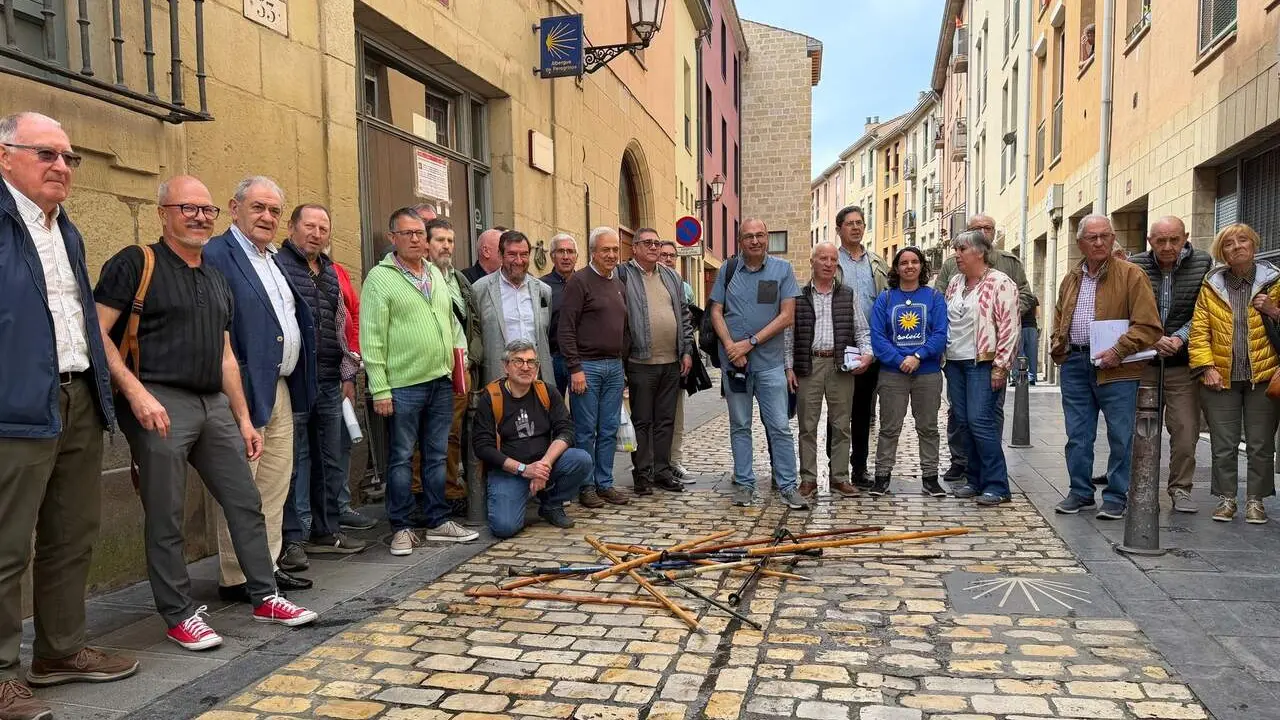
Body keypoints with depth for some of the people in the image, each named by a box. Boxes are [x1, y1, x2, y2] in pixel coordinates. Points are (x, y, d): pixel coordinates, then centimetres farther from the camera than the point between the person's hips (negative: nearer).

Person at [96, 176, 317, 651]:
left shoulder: (217, 279, 18)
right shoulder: (136, 264, -3)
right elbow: (97, 331, -11)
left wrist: (244, 419, 17)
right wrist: (135, 390, -20)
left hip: (215, 405, 7)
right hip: (160, 405, -7)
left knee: (246, 502, 8)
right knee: (165, 517, 2)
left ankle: (265, 596, 20)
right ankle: (180, 615, 15)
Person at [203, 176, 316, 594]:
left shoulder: (275, 260, 18)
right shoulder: (216, 256, -10)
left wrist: (297, 383, 16)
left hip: (281, 389, 9)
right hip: (245, 390, -9)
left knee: (276, 485, 15)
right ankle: (235, 578, 11)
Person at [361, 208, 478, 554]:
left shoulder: (435, 274, 14)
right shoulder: (380, 278, -7)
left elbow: (451, 321, 23)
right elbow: (372, 338, -11)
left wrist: (461, 352, 11)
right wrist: (379, 389, -15)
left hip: (441, 381, 6)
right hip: (403, 386, -6)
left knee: (437, 456, 13)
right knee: (402, 458, 4)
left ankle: (438, 522, 23)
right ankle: (402, 528, 14)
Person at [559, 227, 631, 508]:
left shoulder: (619, 284, 15)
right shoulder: (579, 281, -7)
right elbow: (566, 329, -11)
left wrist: (623, 361, 14)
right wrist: (575, 368, -16)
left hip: (614, 366, 7)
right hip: (587, 366, -7)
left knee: (609, 430, 10)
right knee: (586, 430, 1)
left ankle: (605, 483, 20)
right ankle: (586, 487, 10)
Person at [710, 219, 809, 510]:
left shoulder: (783, 269, 0)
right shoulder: (728, 269, 5)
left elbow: (787, 316, -6)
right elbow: (716, 312, 4)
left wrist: (750, 342, -11)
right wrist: (731, 346, -10)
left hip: (770, 362, -1)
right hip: (733, 360, 2)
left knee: (779, 427, 0)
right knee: (739, 426, 9)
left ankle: (788, 485, 9)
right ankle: (744, 483, 18)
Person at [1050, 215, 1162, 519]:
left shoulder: (1131, 274, -4)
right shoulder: (1071, 279, 14)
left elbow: (1148, 325, -11)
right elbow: (1059, 319, 27)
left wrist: (1118, 351, -18)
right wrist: (1058, 348, 11)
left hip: (1116, 368, -5)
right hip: (1074, 364, 5)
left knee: (1120, 436, 2)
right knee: (1077, 435, 10)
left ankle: (1116, 497, 13)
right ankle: (1080, 492, 22)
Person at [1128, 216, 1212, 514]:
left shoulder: (1202, 264, -1)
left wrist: (1180, 338, -15)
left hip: (1183, 363, 0)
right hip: (1142, 361, 0)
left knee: (1186, 429, -1)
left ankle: (1180, 489, 14)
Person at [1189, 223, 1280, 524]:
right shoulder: (1211, 285, 5)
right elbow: (1199, 330, 2)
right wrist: (1207, 367, -7)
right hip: (1221, 379, 0)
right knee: (1223, 445, 5)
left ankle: (1255, 500, 16)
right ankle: (1226, 499, 16)